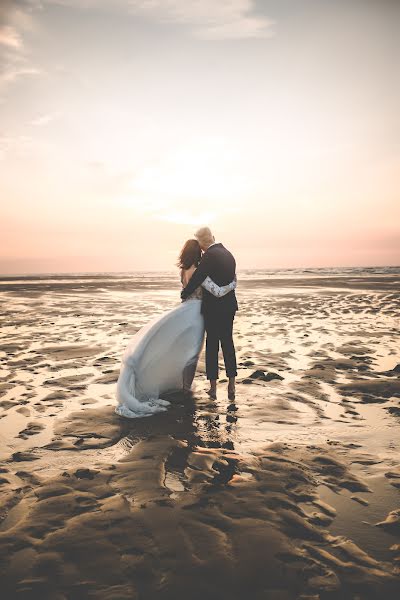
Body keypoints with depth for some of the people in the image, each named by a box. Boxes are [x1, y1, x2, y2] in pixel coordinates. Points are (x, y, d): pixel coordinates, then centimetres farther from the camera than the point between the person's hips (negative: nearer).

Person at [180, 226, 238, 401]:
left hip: (213, 307, -7)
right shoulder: (228, 254, 10)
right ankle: (231, 386, 14)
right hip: (229, 305, 7)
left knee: (212, 345, 4)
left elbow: (196, 279, -16)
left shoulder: (209, 255, -15)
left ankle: (213, 387, 12)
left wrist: (184, 295, 1)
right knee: (228, 342, 13)